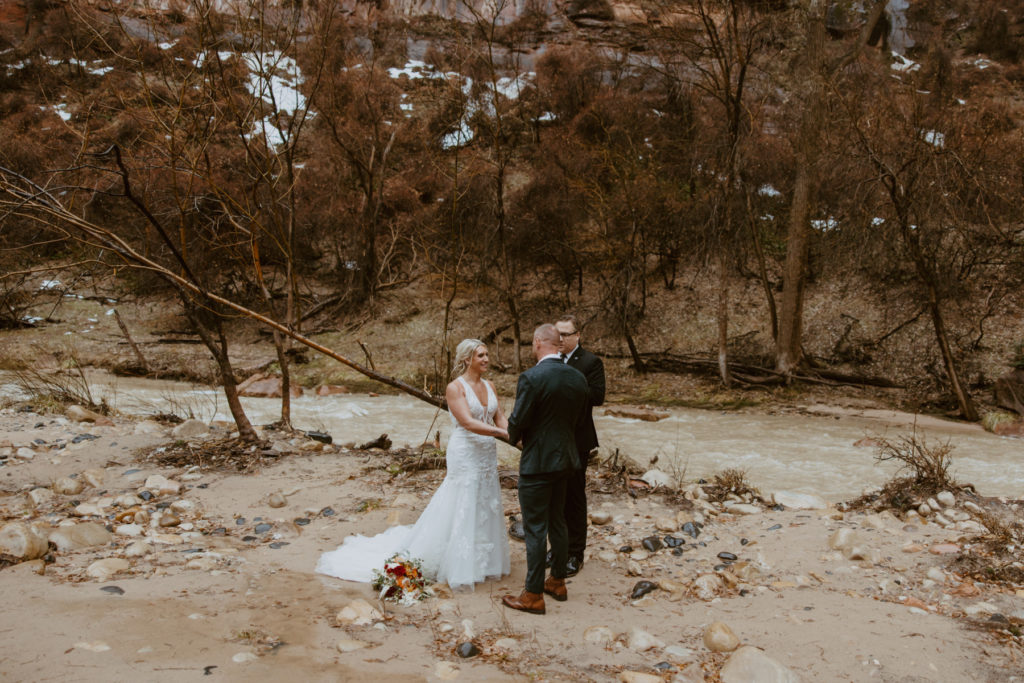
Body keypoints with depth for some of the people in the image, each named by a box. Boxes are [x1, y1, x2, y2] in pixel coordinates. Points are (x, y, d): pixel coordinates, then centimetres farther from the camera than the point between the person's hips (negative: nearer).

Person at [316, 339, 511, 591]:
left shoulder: (489, 386, 9)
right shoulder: (455, 388, -11)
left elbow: (500, 419, 5)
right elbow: (467, 422, -21)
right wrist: (503, 432, -28)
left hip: (487, 455, 7)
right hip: (464, 456, -7)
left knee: (485, 511, 13)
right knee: (460, 511, -1)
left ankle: (481, 564, 27)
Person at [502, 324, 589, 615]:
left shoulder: (531, 377, -20)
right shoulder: (577, 377, 2)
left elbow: (517, 422, -16)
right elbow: (578, 419, 10)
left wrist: (514, 436, 6)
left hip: (537, 462, -7)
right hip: (565, 459, 8)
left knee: (535, 529, 1)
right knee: (557, 522, 19)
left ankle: (533, 595, 10)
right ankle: (558, 582, 32)